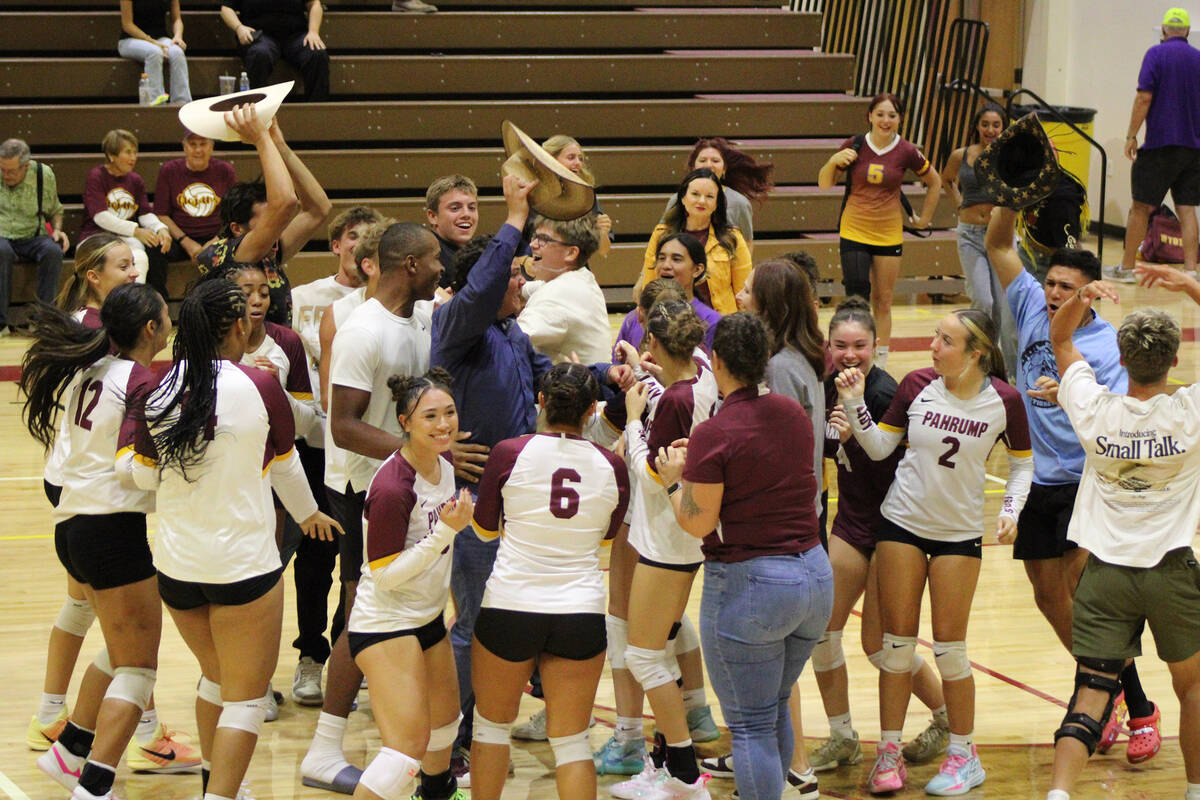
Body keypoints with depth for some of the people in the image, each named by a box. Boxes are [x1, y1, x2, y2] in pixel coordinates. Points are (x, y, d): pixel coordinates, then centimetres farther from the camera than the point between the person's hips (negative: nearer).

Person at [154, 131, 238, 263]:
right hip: (178, 240, -2)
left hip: (214, 238, 2)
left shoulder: (225, 171, 7)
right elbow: (161, 215, 2)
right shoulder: (168, 171, 5)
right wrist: (186, 242, -11)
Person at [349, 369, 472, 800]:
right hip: (385, 623, -9)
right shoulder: (392, 488, -28)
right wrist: (446, 530, -28)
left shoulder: (445, 461, -2)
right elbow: (386, 574, -24)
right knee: (408, 745, -19)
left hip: (428, 616, 9)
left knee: (445, 716, 30)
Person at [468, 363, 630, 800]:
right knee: (571, 741, 7)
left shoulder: (509, 453, -8)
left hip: (510, 606, -1)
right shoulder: (611, 467, -2)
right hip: (582, 609, 1)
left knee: (492, 723, 18)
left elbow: (485, 529, 6)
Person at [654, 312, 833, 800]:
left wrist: (673, 480, 5)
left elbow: (698, 523, -12)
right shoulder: (792, 414, 5)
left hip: (748, 582, -7)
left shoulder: (714, 435, -16)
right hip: (815, 575, 7)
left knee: (751, 726, 1)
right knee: (776, 709, 23)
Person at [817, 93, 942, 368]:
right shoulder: (854, 146, -3)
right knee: (857, 295, -14)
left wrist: (924, 218, 12)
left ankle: (880, 362, 15)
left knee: (883, 301, 6)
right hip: (853, 231, -1)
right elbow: (824, 184, 5)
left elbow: (934, 182, 14)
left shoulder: (906, 152, -3)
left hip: (889, 234, 1)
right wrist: (833, 162, -13)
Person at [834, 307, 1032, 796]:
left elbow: (1022, 463, 2)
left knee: (949, 645, 1)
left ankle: (963, 755, 16)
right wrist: (855, 405, -13)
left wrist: (1011, 510, -12)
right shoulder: (916, 385, -9)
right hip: (902, 523, 1)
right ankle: (890, 752, 13)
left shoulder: (1004, 401, -11)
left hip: (960, 532, -1)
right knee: (897, 640, 3)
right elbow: (879, 447, 0)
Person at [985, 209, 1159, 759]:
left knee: (1083, 592, -15)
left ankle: (1139, 707, -4)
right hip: (1037, 482, 6)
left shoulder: (1107, 345, -11)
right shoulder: (1033, 307, 4)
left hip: (1086, 482, -6)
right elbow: (997, 245, 8)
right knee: (1049, 595, 10)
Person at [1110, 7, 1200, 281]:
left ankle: (1126, 267, 9)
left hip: (1160, 143, -4)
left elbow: (1144, 97, -13)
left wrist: (1131, 135, -9)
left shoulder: (1157, 54, -5)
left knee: (1141, 207, 3)